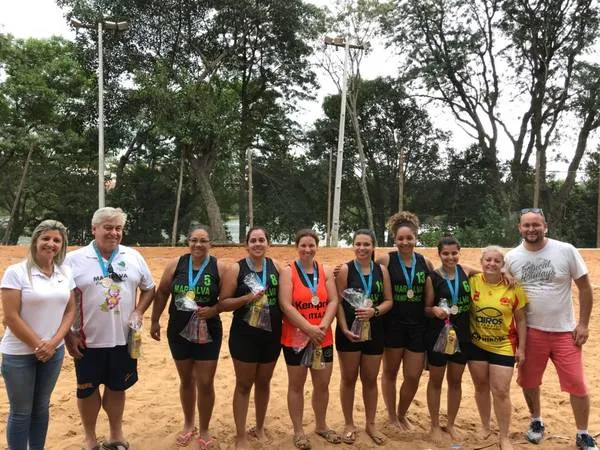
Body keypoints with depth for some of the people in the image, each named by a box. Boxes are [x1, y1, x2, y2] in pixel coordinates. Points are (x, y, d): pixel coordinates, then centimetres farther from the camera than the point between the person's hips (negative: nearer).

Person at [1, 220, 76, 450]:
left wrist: (53, 342, -8)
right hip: (20, 353, -4)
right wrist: (38, 345, -13)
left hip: (54, 351, 4)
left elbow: (70, 310, 5)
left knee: (42, 407, 17)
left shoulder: (66, 272, 2)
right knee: (21, 412, 6)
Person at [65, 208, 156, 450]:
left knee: (117, 387, 17)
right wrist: (68, 335, -7)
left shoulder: (133, 257, 0)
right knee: (87, 389, 13)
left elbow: (149, 288, 10)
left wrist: (138, 311, -5)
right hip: (88, 340, -2)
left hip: (123, 338, 2)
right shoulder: (73, 259, -9)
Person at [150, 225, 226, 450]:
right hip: (178, 332, 2)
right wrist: (155, 321, 6)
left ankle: (204, 431, 23)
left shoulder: (219, 267, -9)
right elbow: (162, 293, 6)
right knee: (186, 380, 17)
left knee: (205, 383, 3)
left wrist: (214, 310, -21)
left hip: (208, 333, -2)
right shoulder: (176, 264, -3)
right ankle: (188, 424, 38)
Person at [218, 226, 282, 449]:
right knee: (244, 385, 7)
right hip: (244, 336, -3)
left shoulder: (276, 266, 1)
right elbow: (222, 303, -12)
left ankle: (260, 428, 37)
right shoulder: (236, 269, -9)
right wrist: (248, 298, -23)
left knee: (263, 383, 18)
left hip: (271, 335, 3)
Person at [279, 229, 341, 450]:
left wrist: (323, 326, -17)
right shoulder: (288, 271, -7)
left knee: (322, 384, 13)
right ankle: (298, 431, 24)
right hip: (295, 338, -3)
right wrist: (309, 328, -20)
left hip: (323, 338, 4)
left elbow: (333, 301, -2)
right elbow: (286, 305, -15)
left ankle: (321, 425, 34)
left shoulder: (326, 272, 5)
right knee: (296, 385, 9)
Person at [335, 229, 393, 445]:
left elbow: (388, 301, 3)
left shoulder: (382, 270, 2)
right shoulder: (345, 269, -7)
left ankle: (370, 424, 30)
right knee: (349, 379, 9)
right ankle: (349, 424, 25)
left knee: (370, 379, 14)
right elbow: (338, 302, -9)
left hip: (374, 331, 3)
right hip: (349, 330, -2)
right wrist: (345, 329, -17)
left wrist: (374, 311, -16)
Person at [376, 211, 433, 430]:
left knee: (413, 377, 8)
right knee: (390, 371, 13)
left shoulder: (425, 262, 3)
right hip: (393, 324, -3)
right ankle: (391, 416, 32)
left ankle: (402, 414, 33)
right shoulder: (386, 260, -8)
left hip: (418, 325, 3)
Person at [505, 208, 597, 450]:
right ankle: (536, 422, 37)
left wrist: (583, 324, -6)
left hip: (565, 331, -2)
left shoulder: (566, 251, -10)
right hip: (530, 331, 2)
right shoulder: (512, 257, -3)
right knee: (528, 382, 12)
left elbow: (585, 287, -3)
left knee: (577, 385, 2)